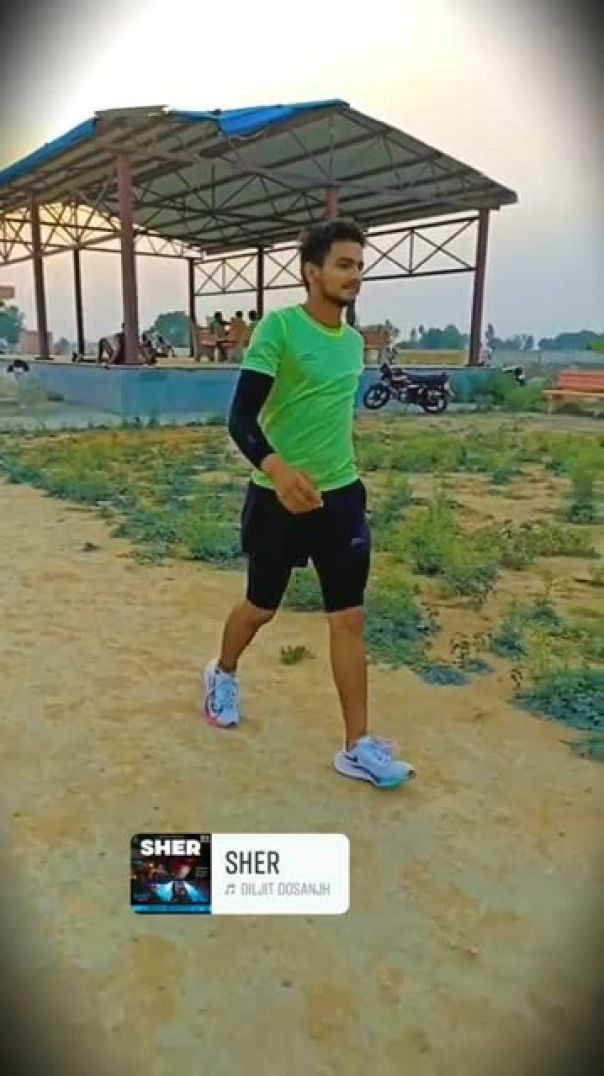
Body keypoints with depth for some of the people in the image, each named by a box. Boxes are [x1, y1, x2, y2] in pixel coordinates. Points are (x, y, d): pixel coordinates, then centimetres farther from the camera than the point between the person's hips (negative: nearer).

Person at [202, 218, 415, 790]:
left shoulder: (353, 342, 9)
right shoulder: (278, 327, -13)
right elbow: (240, 417, -21)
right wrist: (277, 470, -39)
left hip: (341, 495, 5)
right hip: (279, 496, -5)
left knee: (349, 619, 3)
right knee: (262, 607, 13)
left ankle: (357, 748, 13)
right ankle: (222, 675, 45)